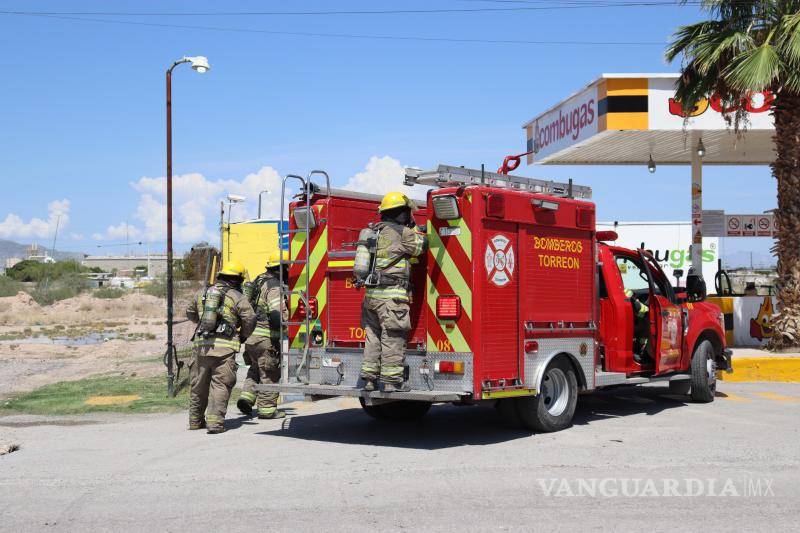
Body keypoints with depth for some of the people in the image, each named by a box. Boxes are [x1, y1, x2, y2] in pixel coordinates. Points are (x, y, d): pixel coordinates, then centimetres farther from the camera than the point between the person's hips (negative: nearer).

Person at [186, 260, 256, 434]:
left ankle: (195, 420, 28)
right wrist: (243, 336, 13)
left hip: (201, 344, 5)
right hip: (224, 346, -5)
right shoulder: (237, 297, 0)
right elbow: (250, 319, -6)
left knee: (199, 384, 16)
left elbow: (190, 313, 29)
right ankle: (215, 422, -10)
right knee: (220, 384, -2)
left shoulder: (202, 293, 16)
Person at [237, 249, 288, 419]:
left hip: (250, 335, 8)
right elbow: (276, 313, -28)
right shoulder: (274, 286, -16)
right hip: (265, 337, -8)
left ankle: (247, 396, 9)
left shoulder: (258, 281, 14)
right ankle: (267, 408, 9)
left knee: (255, 368, 24)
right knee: (269, 373, 3)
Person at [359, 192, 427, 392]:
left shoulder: (374, 231, 16)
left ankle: (369, 378, 14)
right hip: (392, 294, -8)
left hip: (371, 293, 8)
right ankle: (391, 381, -5)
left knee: (373, 337, 11)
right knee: (393, 338, -5)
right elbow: (421, 245, 2)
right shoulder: (401, 232, -8)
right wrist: (414, 228, 16)